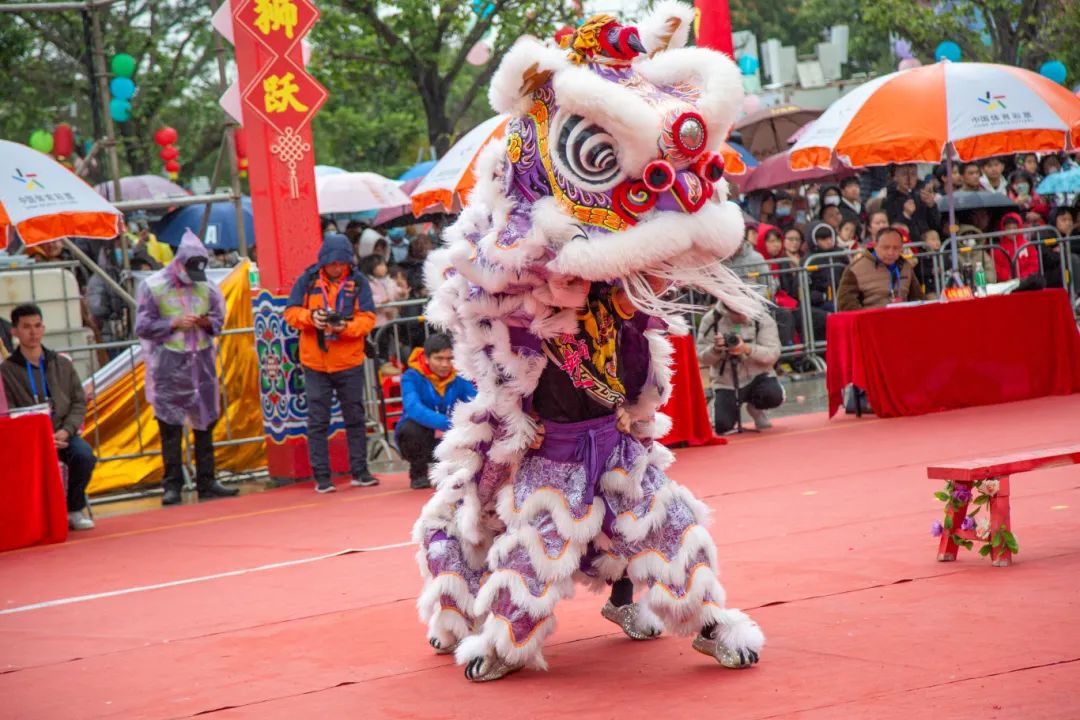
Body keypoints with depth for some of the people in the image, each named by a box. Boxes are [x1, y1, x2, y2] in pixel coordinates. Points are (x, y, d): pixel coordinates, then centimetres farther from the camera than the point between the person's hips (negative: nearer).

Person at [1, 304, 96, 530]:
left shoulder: (62, 364, 12)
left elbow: (79, 403, 10)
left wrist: (66, 430, -9)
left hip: (63, 435, 3)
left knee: (84, 454, -29)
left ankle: (74, 510, -6)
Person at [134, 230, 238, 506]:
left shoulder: (207, 287, 7)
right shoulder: (153, 286, -4)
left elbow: (219, 320, 14)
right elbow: (142, 327, -4)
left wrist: (207, 322, -8)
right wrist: (174, 323, -14)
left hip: (201, 362, 4)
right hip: (169, 365, -4)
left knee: (206, 423, 6)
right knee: (170, 426, -4)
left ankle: (206, 482, 13)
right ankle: (172, 486, 1)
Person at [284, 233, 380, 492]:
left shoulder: (358, 282, -2)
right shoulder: (307, 280, -1)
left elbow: (368, 318, -7)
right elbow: (291, 312, -2)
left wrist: (346, 326, -25)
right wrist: (311, 317, -22)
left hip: (350, 363, 0)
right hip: (315, 362, 0)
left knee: (355, 418, 9)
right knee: (318, 421, 2)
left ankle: (359, 471, 19)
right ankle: (321, 476, 7)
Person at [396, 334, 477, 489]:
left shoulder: (458, 378, -9)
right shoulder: (412, 377, -20)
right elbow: (414, 409, -37)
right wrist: (449, 424, -50)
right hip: (418, 436, -2)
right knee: (410, 428, -35)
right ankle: (418, 473, -6)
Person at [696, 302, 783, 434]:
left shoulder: (762, 319, -7)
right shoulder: (711, 319, -5)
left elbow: (773, 353, -16)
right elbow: (703, 358, -5)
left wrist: (747, 349, -33)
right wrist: (715, 349, -27)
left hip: (757, 376, 0)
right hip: (726, 383, 0)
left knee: (773, 396, -32)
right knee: (722, 427, -18)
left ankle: (756, 408, 7)